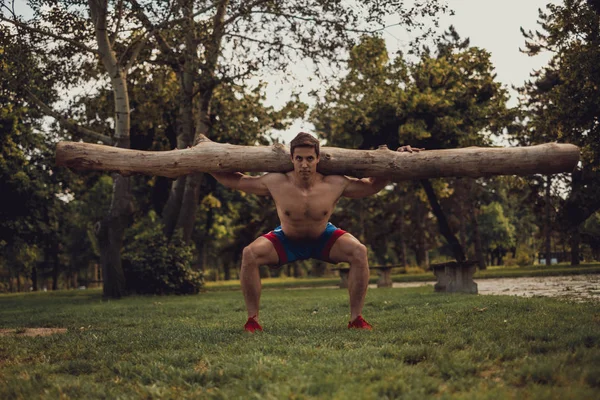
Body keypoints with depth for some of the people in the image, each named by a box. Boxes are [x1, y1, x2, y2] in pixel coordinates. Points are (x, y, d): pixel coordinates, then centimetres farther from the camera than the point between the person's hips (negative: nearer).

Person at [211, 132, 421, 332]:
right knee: (249, 254, -27)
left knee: (359, 252, -26)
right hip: (287, 241, 0)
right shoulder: (275, 183, -28)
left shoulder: (335, 184, -27)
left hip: (323, 239, 1)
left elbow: (374, 185, -11)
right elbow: (232, 180, -17)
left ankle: (356, 318, -13)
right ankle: (252, 319, -12)